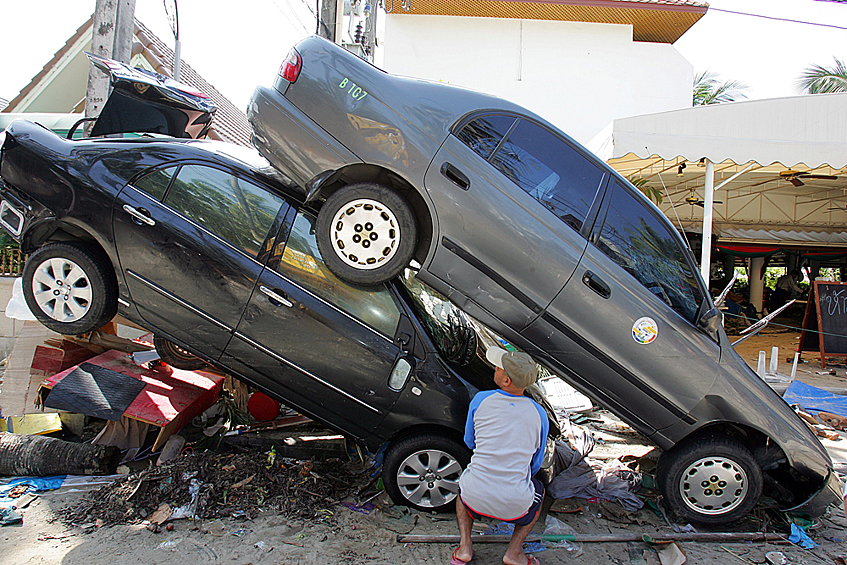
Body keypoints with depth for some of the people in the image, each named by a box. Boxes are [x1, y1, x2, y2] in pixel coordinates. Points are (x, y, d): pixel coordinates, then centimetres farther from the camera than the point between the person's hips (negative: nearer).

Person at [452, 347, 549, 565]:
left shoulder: (480, 400, -5)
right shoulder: (539, 414, -3)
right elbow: (535, 466, 9)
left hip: (475, 499, 1)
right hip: (515, 505, 0)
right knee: (539, 490, 33)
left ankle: (464, 546, 20)